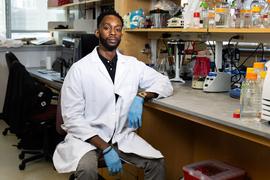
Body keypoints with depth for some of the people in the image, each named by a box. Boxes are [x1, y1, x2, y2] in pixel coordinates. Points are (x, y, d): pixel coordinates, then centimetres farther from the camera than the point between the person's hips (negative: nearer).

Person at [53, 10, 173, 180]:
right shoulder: (79, 69, -8)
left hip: (122, 135, 4)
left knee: (157, 163, -16)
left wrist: (140, 97, -14)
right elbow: (72, 118, -11)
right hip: (88, 136, -3)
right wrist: (105, 149, -19)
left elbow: (165, 84, 7)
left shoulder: (133, 65, 5)